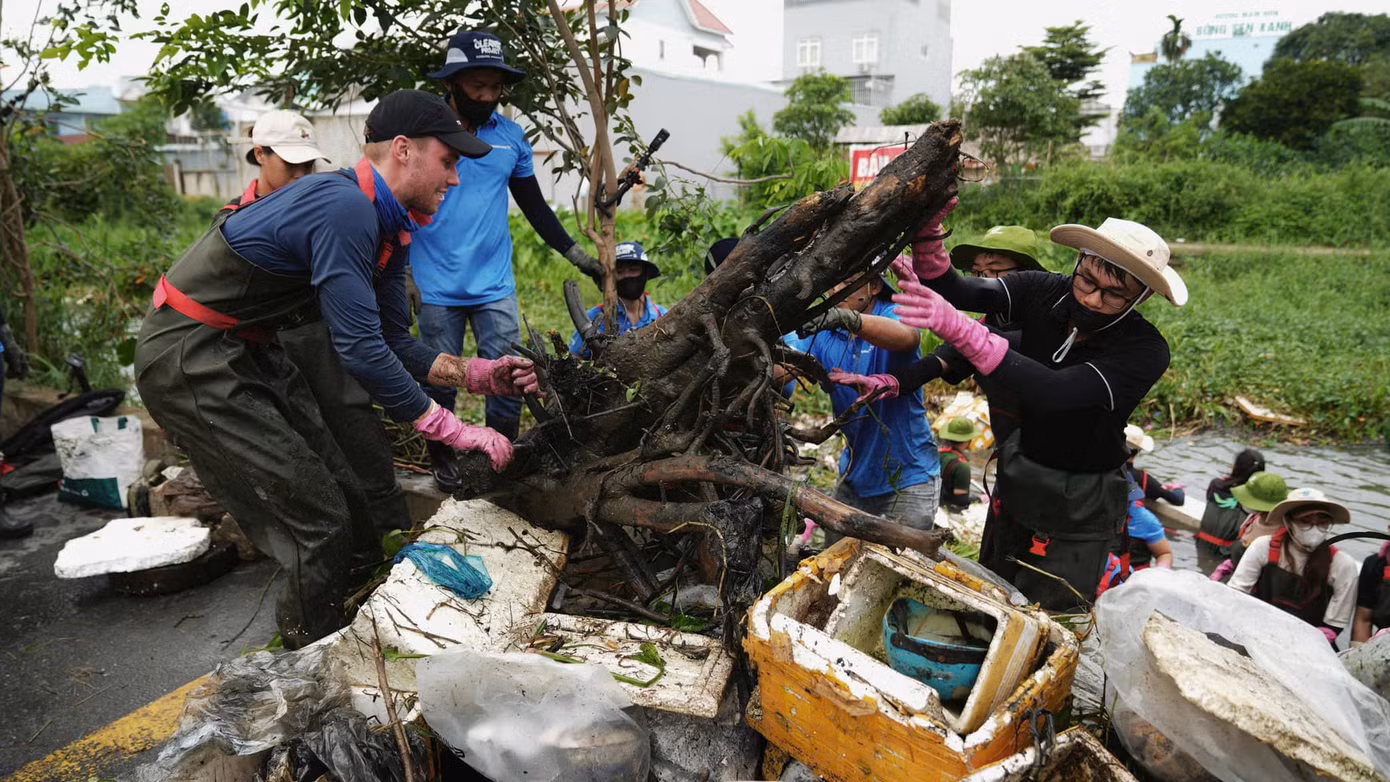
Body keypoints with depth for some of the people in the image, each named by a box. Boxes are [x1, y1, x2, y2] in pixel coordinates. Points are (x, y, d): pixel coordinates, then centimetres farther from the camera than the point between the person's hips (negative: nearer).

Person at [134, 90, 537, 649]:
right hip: (191, 361, -9)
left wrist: (475, 374, -6)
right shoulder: (346, 208, -26)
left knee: (343, 494, 11)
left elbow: (394, 343, 8)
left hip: (245, 352, 10)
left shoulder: (387, 226, 5)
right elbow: (362, 350, -28)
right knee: (319, 521, -7)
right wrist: (456, 433, -22)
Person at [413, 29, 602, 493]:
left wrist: (577, 255, 13)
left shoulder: (511, 136, 7)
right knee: (440, 383, 7)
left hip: (495, 286, 2)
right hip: (437, 288, -2)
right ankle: (443, 464, 27)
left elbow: (535, 207, 16)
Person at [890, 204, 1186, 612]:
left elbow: (1055, 391, -41)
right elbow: (950, 290, -20)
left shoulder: (1145, 351, -26)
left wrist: (958, 329, -51)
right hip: (1017, 475, 5)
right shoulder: (1043, 292, -14)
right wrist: (927, 233, -42)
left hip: (1080, 504, -4)